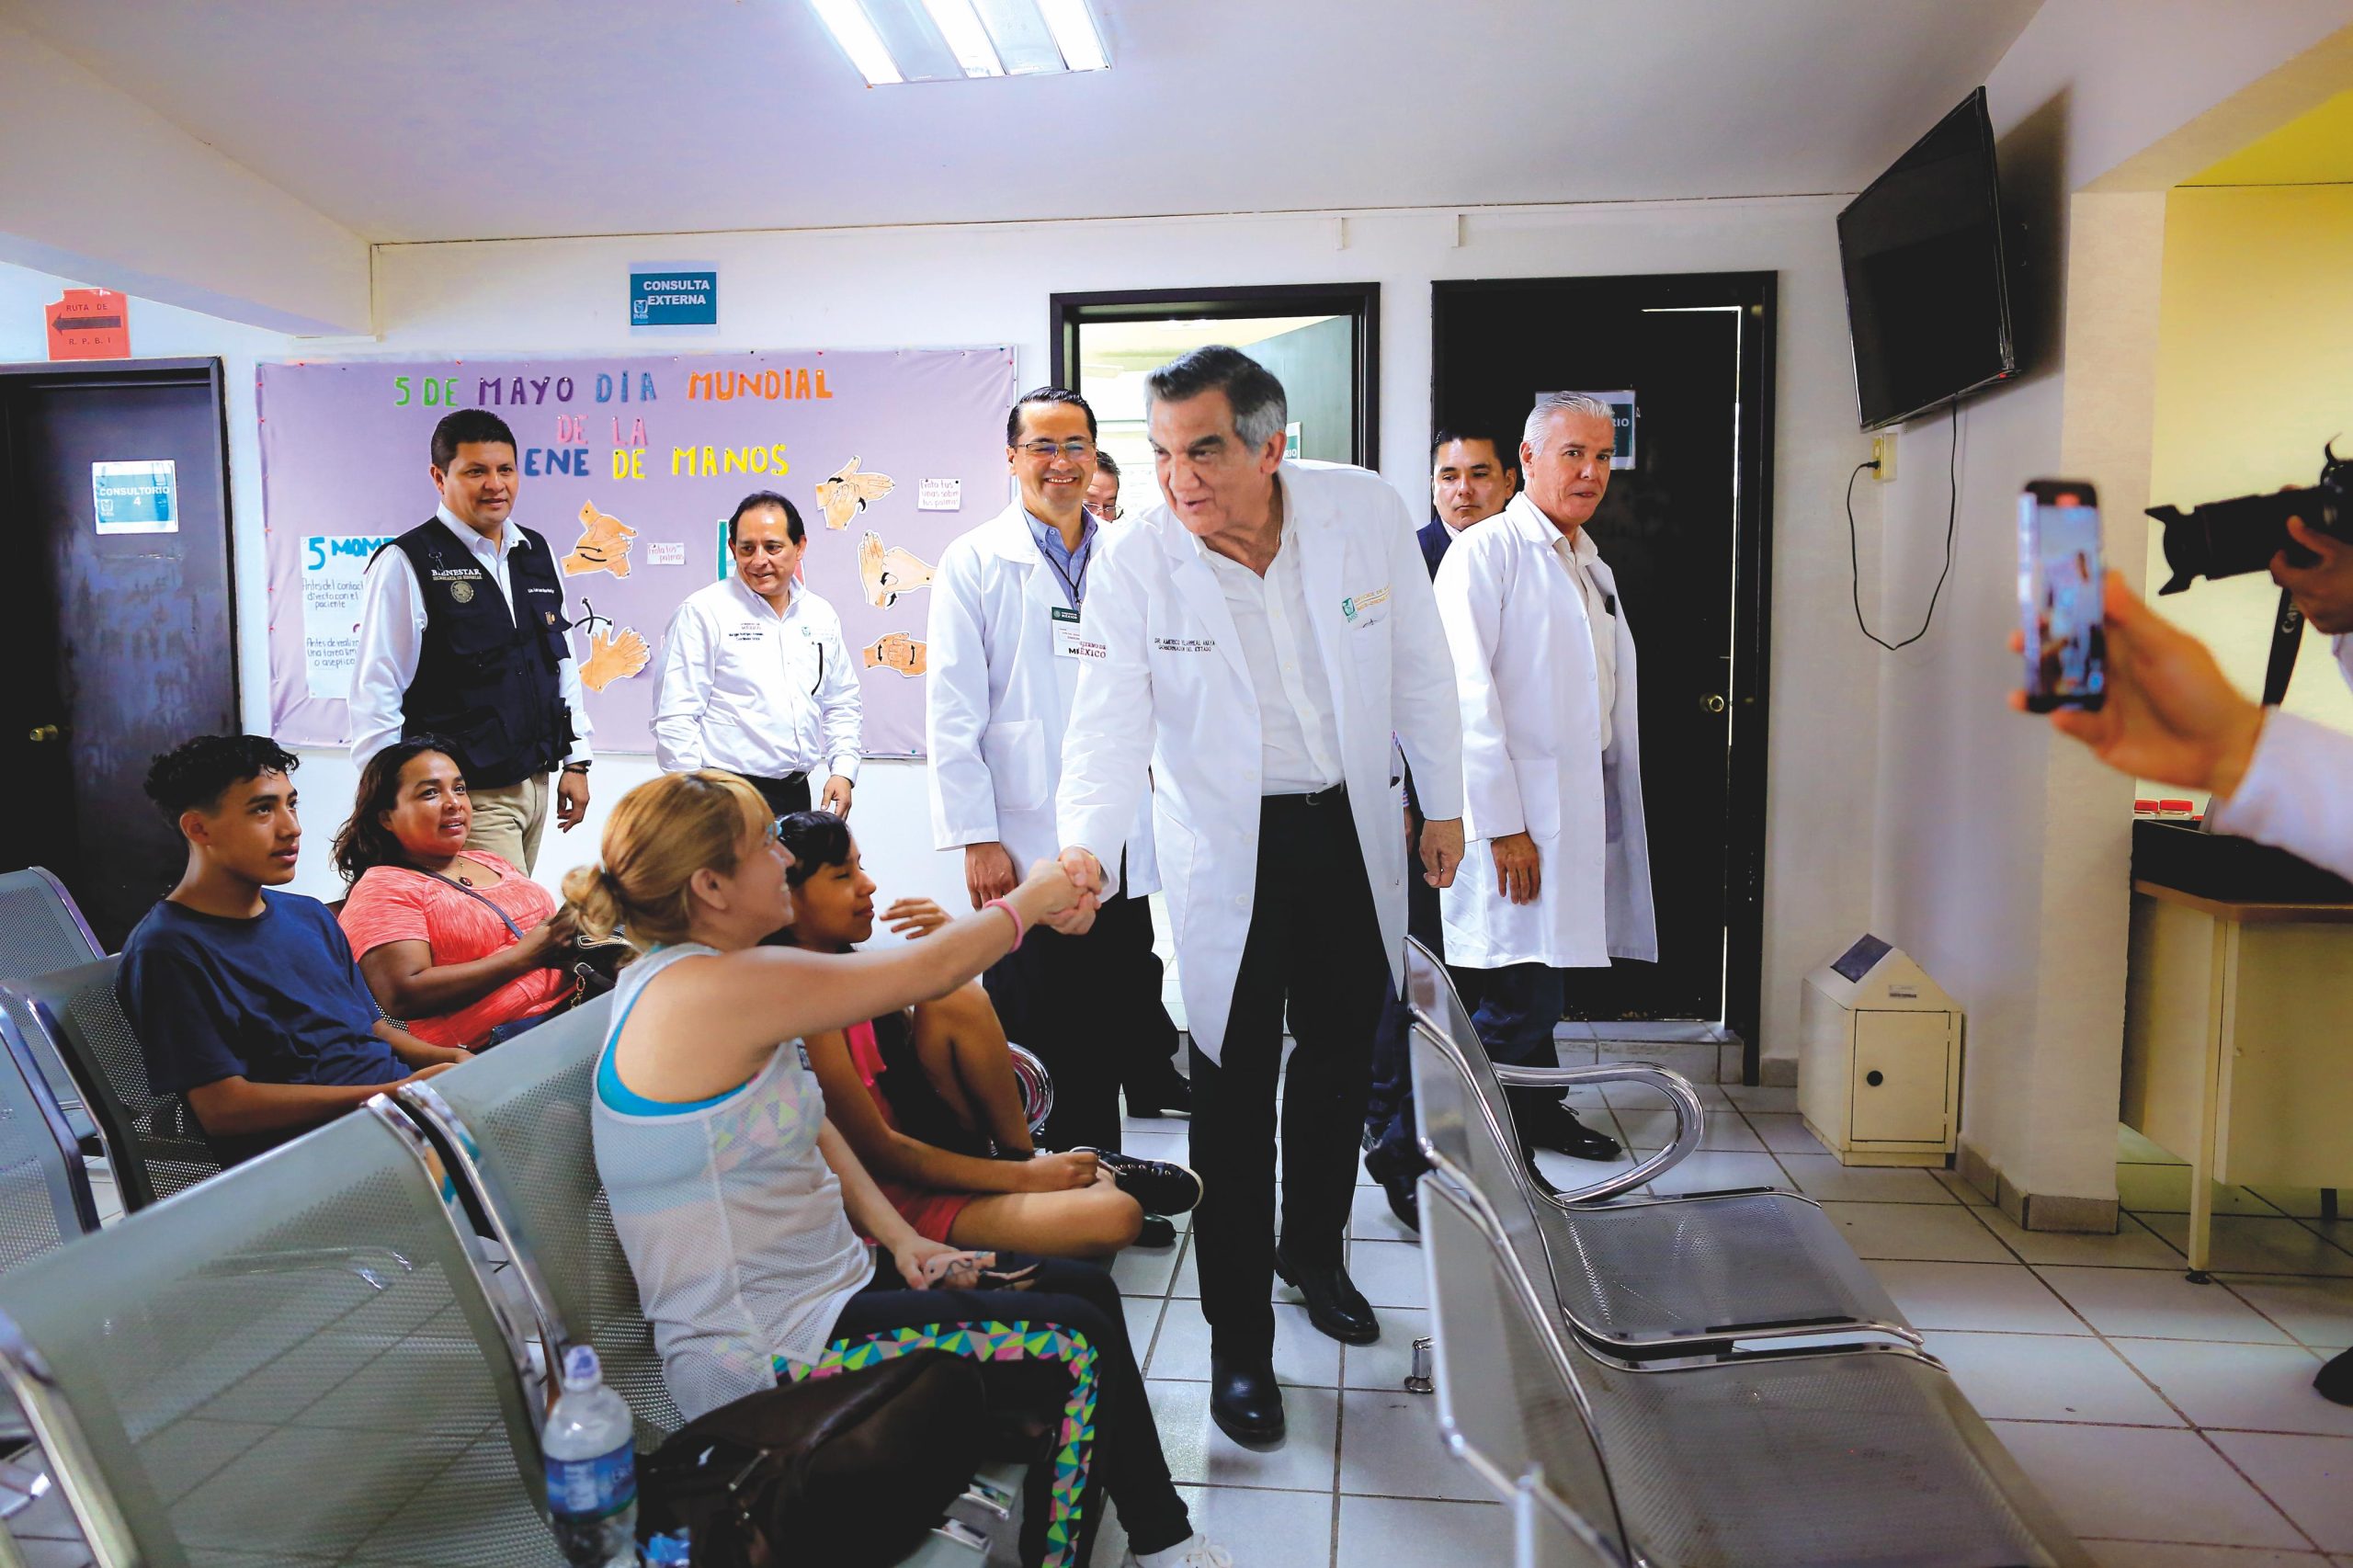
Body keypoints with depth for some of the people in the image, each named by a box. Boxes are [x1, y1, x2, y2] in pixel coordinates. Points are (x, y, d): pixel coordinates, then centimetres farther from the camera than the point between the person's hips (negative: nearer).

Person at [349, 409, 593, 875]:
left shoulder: (537, 553, 10)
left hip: (537, 781, 6)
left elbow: (564, 661, 16)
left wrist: (575, 761, 13)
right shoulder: (406, 565, -9)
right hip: (469, 795, -6)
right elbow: (374, 693, -10)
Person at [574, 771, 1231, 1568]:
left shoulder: (691, 980, 6)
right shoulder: (711, 991, -25)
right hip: (765, 1354, -10)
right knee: (1079, 1345, -8)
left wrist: (899, 1237, 1)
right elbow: (930, 969, -20)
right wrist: (1031, 898, -3)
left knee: (1087, 1287, 9)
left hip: (819, 1281, 10)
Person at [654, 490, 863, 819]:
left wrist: (843, 770, 7)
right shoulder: (702, 612, -4)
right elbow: (674, 716, -8)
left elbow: (842, 705, 20)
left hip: (797, 792, 5)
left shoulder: (822, 616, 12)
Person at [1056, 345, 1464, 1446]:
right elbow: (1112, 724, -21)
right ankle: (1239, 1344, 17)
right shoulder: (1133, 560, -18)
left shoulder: (1367, 511, -12)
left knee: (1340, 1057, 18)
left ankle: (1312, 1251, 44)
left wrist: (1443, 802, 4)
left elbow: (1419, 668, -1)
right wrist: (1086, 844, -38)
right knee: (1236, 1089, 0)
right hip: (1227, 846, -3)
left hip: (1350, 825, 3)